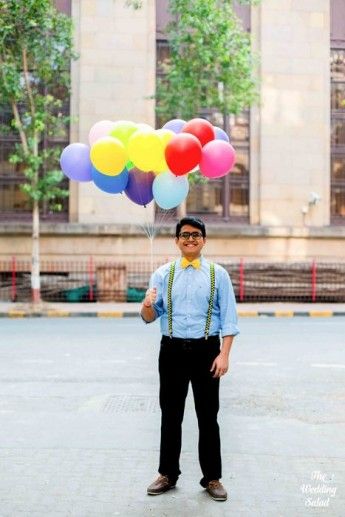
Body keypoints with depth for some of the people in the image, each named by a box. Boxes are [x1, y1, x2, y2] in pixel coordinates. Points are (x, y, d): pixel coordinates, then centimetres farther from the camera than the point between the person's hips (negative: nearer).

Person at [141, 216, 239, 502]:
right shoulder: (163, 273, 5)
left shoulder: (218, 274, 1)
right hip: (172, 350, 2)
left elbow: (229, 318, -3)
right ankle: (168, 474, 25)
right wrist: (148, 305, -22)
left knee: (208, 416, 6)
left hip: (206, 350, -1)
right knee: (171, 415, 11)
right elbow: (150, 317, 2)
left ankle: (212, 478, 18)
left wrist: (224, 355, -12)